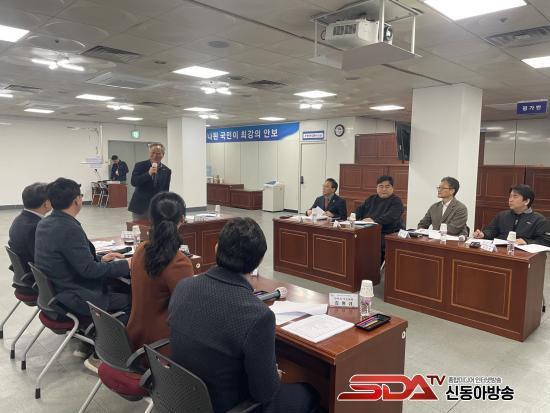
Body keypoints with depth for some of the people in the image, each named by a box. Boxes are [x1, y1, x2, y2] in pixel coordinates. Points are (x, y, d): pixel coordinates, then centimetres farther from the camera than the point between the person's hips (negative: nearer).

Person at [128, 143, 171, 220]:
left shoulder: (167, 171, 5)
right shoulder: (140, 165, 0)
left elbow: (165, 191, 9)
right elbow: (133, 182, -12)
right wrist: (148, 173, -21)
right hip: (140, 207, -1)